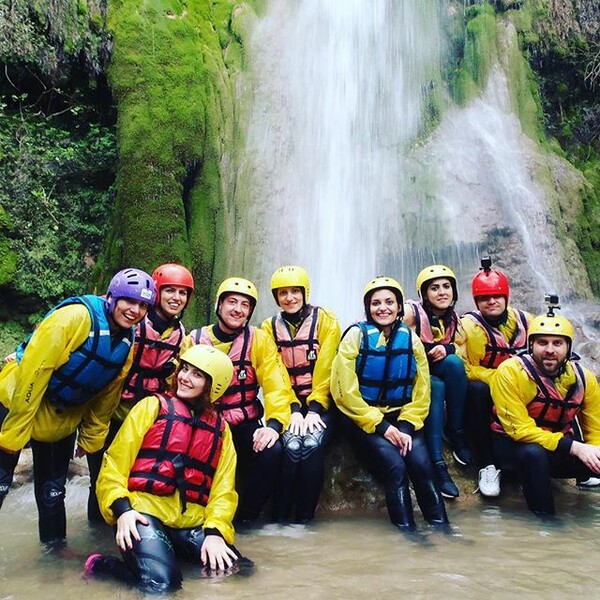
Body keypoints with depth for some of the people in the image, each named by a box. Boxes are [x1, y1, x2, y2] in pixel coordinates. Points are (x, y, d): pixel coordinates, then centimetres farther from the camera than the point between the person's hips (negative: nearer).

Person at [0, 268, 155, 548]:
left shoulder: (128, 342, -4)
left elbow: (107, 396, 6)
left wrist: (90, 439, 11)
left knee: (52, 490, 12)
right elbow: (33, 370, -25)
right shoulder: (76, 316, -26)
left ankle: (55, 545, 30)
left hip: (63, 420, 5)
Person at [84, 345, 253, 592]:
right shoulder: (152, 406, 6)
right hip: (145, 510, -4)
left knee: (233, 570, -16)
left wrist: (215, 530, -9)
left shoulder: (220, 429, 14)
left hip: (191, 519, 4)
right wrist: (122, 508, -13)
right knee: (161, 581, -28)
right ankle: (102, 564, 1)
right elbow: (115, 462, 2)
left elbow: (223, 489, 9)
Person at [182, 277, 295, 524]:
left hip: (246, 425, 0)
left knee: (272, 450, -28)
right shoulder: (194, 340, 2)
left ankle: (245, 515, -3)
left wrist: (274, 424, -24)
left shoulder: (259, 340, -1)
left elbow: (277, 385, -9)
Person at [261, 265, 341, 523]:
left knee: (312, 444, -28)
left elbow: (326, 369, -7)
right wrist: (292, 410, -14)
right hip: (287, 403, 1)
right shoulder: (270, 327, 7)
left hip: (320, 403, -1)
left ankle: (305, 518, -12)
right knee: (291, 445, -27)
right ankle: (280, 517, -12)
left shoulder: (325, 320, 0)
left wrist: (315, 409, -16)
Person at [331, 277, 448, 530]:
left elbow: (421, 393, 4)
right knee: (395, 466, -24)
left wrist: (407, 426, -12)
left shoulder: (411, 339, 4)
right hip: (362, 419, -3)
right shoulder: (356, 335, -6)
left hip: (401, 417, 3)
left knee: (421, 464, -21)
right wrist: (381, 426, -13)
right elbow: (346, 392, -10)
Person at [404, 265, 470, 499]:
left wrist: (446, 349, -21)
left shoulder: (453, 319, 5)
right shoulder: (412, 311, -14)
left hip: (437, 372, 5)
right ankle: (437, 464, -35)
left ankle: (456, 432, -17)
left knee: (454, 362, -26)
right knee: (436, 386, -35)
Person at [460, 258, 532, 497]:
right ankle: (487, 466, -29)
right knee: (475, 390, -36)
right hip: (485, 390, -3)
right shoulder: (468, 325, -9)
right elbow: (465, 369, -15)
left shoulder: (524, 319, 4)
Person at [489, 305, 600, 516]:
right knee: (534, 453, -37)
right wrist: (574, 447, -29)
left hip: (560, 449, 5)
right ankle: (545, 519, -17)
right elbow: (520, 429, -22)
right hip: (512, 444, -4)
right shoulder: (511, 371, -20)